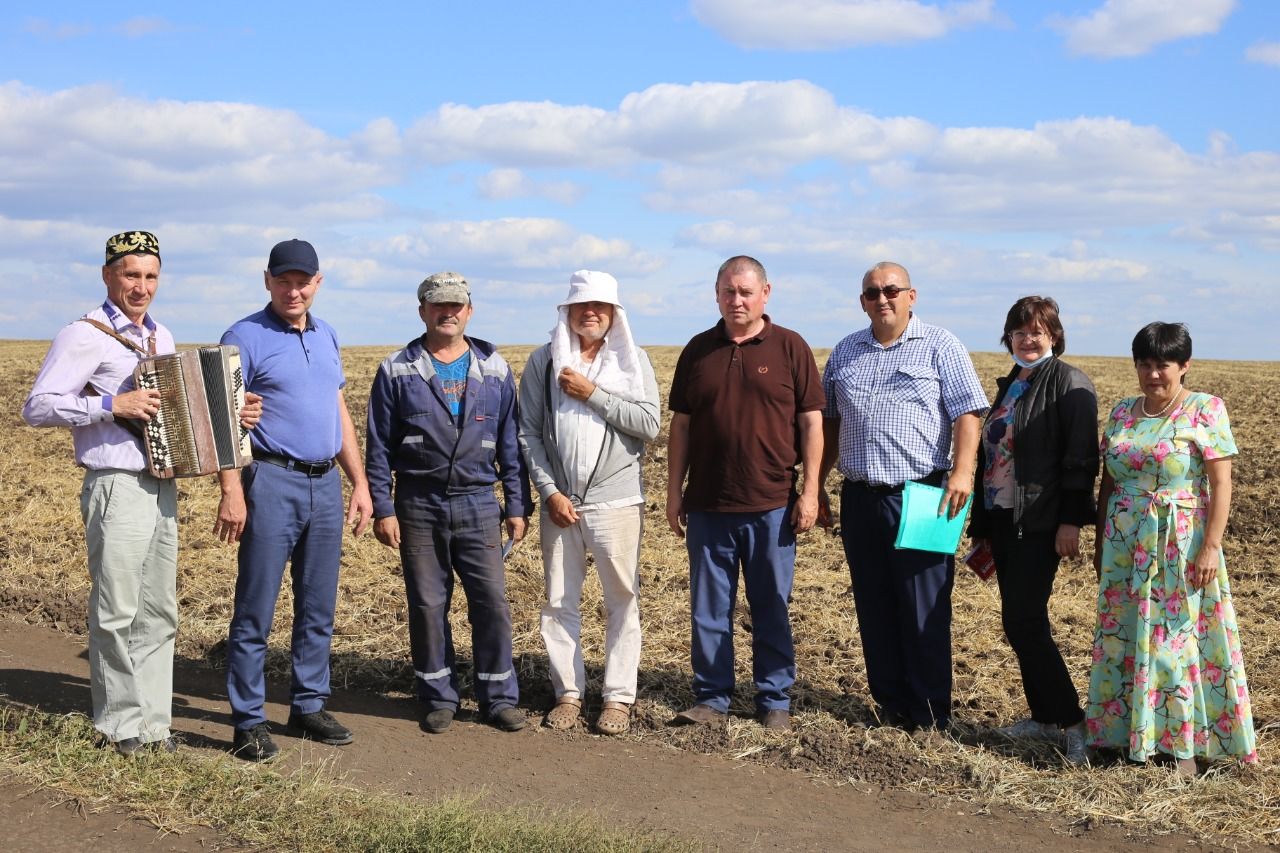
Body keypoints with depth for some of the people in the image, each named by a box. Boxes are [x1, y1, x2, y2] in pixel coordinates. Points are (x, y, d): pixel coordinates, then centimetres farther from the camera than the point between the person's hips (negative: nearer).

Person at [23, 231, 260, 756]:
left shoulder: (160, 337, 15)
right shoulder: (86, 336, -8)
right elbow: (37, 407, -13)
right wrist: (112, 404, -21)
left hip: (163, 490, 7)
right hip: (117, 490, -7)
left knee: (159, 613, 10)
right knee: (116, 614, -1)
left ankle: (153, 721, 18)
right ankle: (121, 726, 9)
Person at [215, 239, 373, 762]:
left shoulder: (327, 337, 14)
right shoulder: (246, 338, -5)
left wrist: (360, 483, 14)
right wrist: (231, 492, -18)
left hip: (326, 484, 6)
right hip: (272, 483, -6)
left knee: (319, 609, 11)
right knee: (256, 611, -2)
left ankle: (309, 706, 22)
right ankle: (248, 722, 5)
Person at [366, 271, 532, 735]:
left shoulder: (495, 371, 7)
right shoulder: (397, 371, 2)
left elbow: (511, 443, 9)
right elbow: (379, 447, 2)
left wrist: (518, 506, 6)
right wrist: (383, 509, -4)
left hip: (478, 505, 1)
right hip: (418, 508, -1)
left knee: (492, 604, -1)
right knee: (427, 606, 6)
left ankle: (499, 697, 11)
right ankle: (439, 698, 18)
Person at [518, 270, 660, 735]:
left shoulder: (634, 360, 2)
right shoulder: (544, 361, 4)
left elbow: (650, 424, -9)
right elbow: (528, 432, 2)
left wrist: (593, 393, -14)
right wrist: (550, 492, -6)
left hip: (616, 500, -1)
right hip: (559, 500, 2)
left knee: (622, 601, 3)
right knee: (559, 602, 7)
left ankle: (618, 697, 12)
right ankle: (568, 692, 19)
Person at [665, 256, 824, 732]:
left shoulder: (790, 348, 0)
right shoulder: (698, 351, 8)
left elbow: (811, 422, 0)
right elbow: (680, 425, 10)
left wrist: (811, 491, -6)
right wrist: (674, 492, 7)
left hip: (772, 505, -2)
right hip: (708, 505, 2)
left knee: (772, 609, 6)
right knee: (708, 608, 7)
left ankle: (775, 700, 16)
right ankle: (712, 698, 18)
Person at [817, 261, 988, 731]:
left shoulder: (940, 346, 1)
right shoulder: (845, 352, 15)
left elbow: (967, 413, -6)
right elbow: (829, 423, 20)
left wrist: (962, 471, -20)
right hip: (860, 499, 5)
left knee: (925, 612, -3)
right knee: (874, 609, 9)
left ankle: (930, 713, 5)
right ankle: (891, 704, 19)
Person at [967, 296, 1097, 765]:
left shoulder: (1068, 383, -7)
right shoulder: (1010, 385, 18)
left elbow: (1080, 458, -14)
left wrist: (1071, 521, -21)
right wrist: (982, 523, 19)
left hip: (1039, 523, -9)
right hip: (1002, 520, 9)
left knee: (1024, 622, -12)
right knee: (1021, 624, 10)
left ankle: (1073, 724, -5)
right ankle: (1045, 717, 20)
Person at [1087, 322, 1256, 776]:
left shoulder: (1205, 411, -5)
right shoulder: (1122, 413, 10)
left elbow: (1221, 484, -9)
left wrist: (1211, 546, -15)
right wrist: (1100, 543, 14)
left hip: (1182, 545, -5)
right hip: (1125, 547, 5)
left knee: (1178, 637, -3)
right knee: (1121, 636, 6)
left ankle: (1184, 745, 5)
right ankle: (1126, 731, 16)